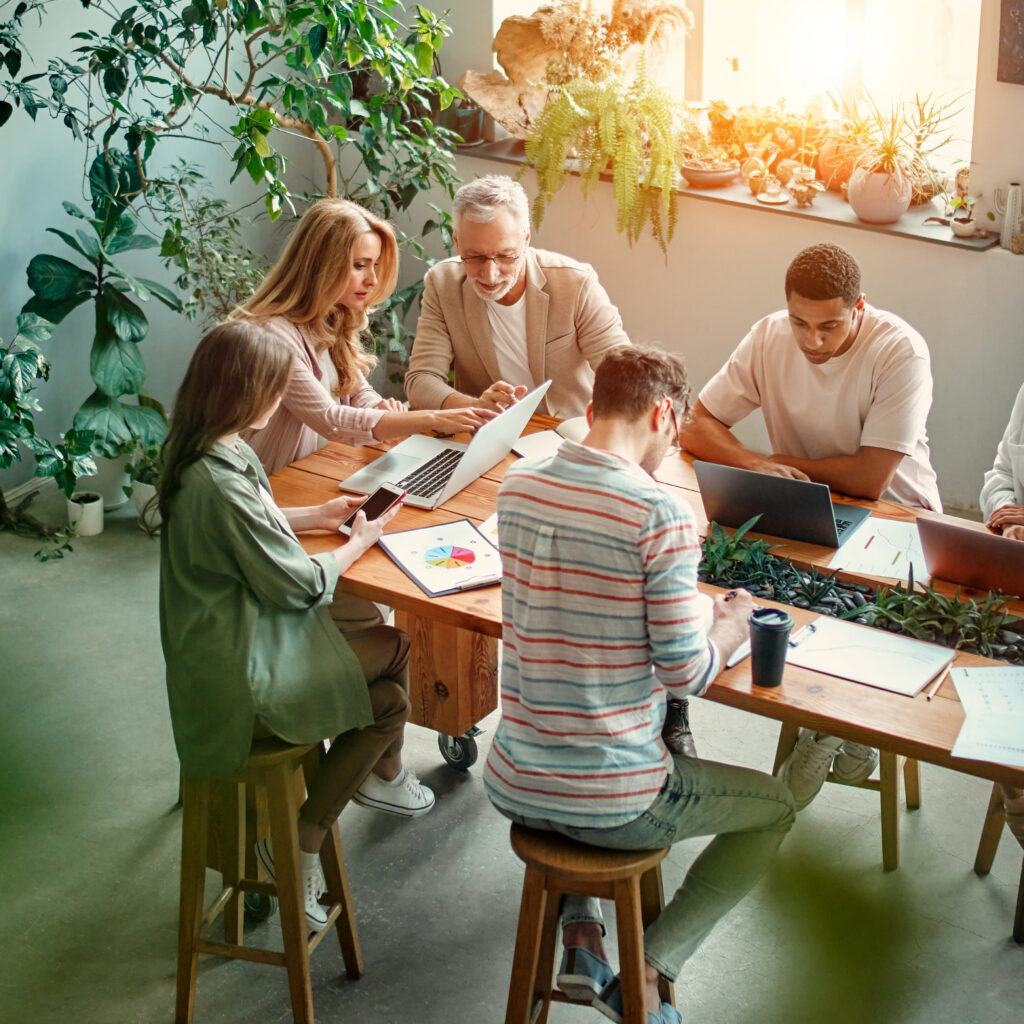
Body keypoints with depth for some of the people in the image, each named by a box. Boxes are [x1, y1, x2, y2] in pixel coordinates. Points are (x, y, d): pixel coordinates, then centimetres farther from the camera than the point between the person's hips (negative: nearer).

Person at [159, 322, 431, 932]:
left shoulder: (202, 451, 0)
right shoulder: (221, 482, -30)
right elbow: (300, 584, -20)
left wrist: (316, 516, 12)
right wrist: (360, 542, -3)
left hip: (225, 646, 9)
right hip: (243, 680, -9)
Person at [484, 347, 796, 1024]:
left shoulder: (518, 485, 0)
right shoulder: (659, 515, -20)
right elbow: (687, 674, -15)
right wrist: (732, 620, 5)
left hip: (513, 789, 6)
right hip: (614, 803, -5)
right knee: (775, 805, 21)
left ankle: (580, 935, 27)